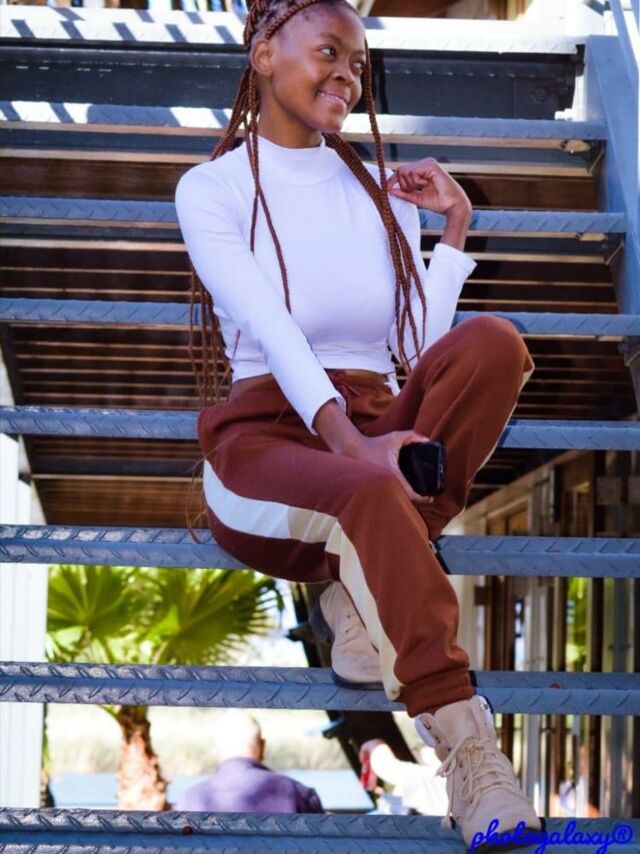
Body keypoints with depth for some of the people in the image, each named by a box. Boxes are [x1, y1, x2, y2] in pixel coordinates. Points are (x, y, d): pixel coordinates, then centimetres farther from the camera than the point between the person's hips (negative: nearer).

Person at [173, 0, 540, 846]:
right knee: (372, 493, -40)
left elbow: (427, 347, 8)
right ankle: (468, 748, -41)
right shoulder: (212, 188, 4)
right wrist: (344, 440, -29)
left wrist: (455, 228, 5)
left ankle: (365, 589, -26)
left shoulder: (382, 189, 18)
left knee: (493, 342, -27)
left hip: (375, 428, 4)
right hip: (267, 435, -4)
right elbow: (272, 330, -14)